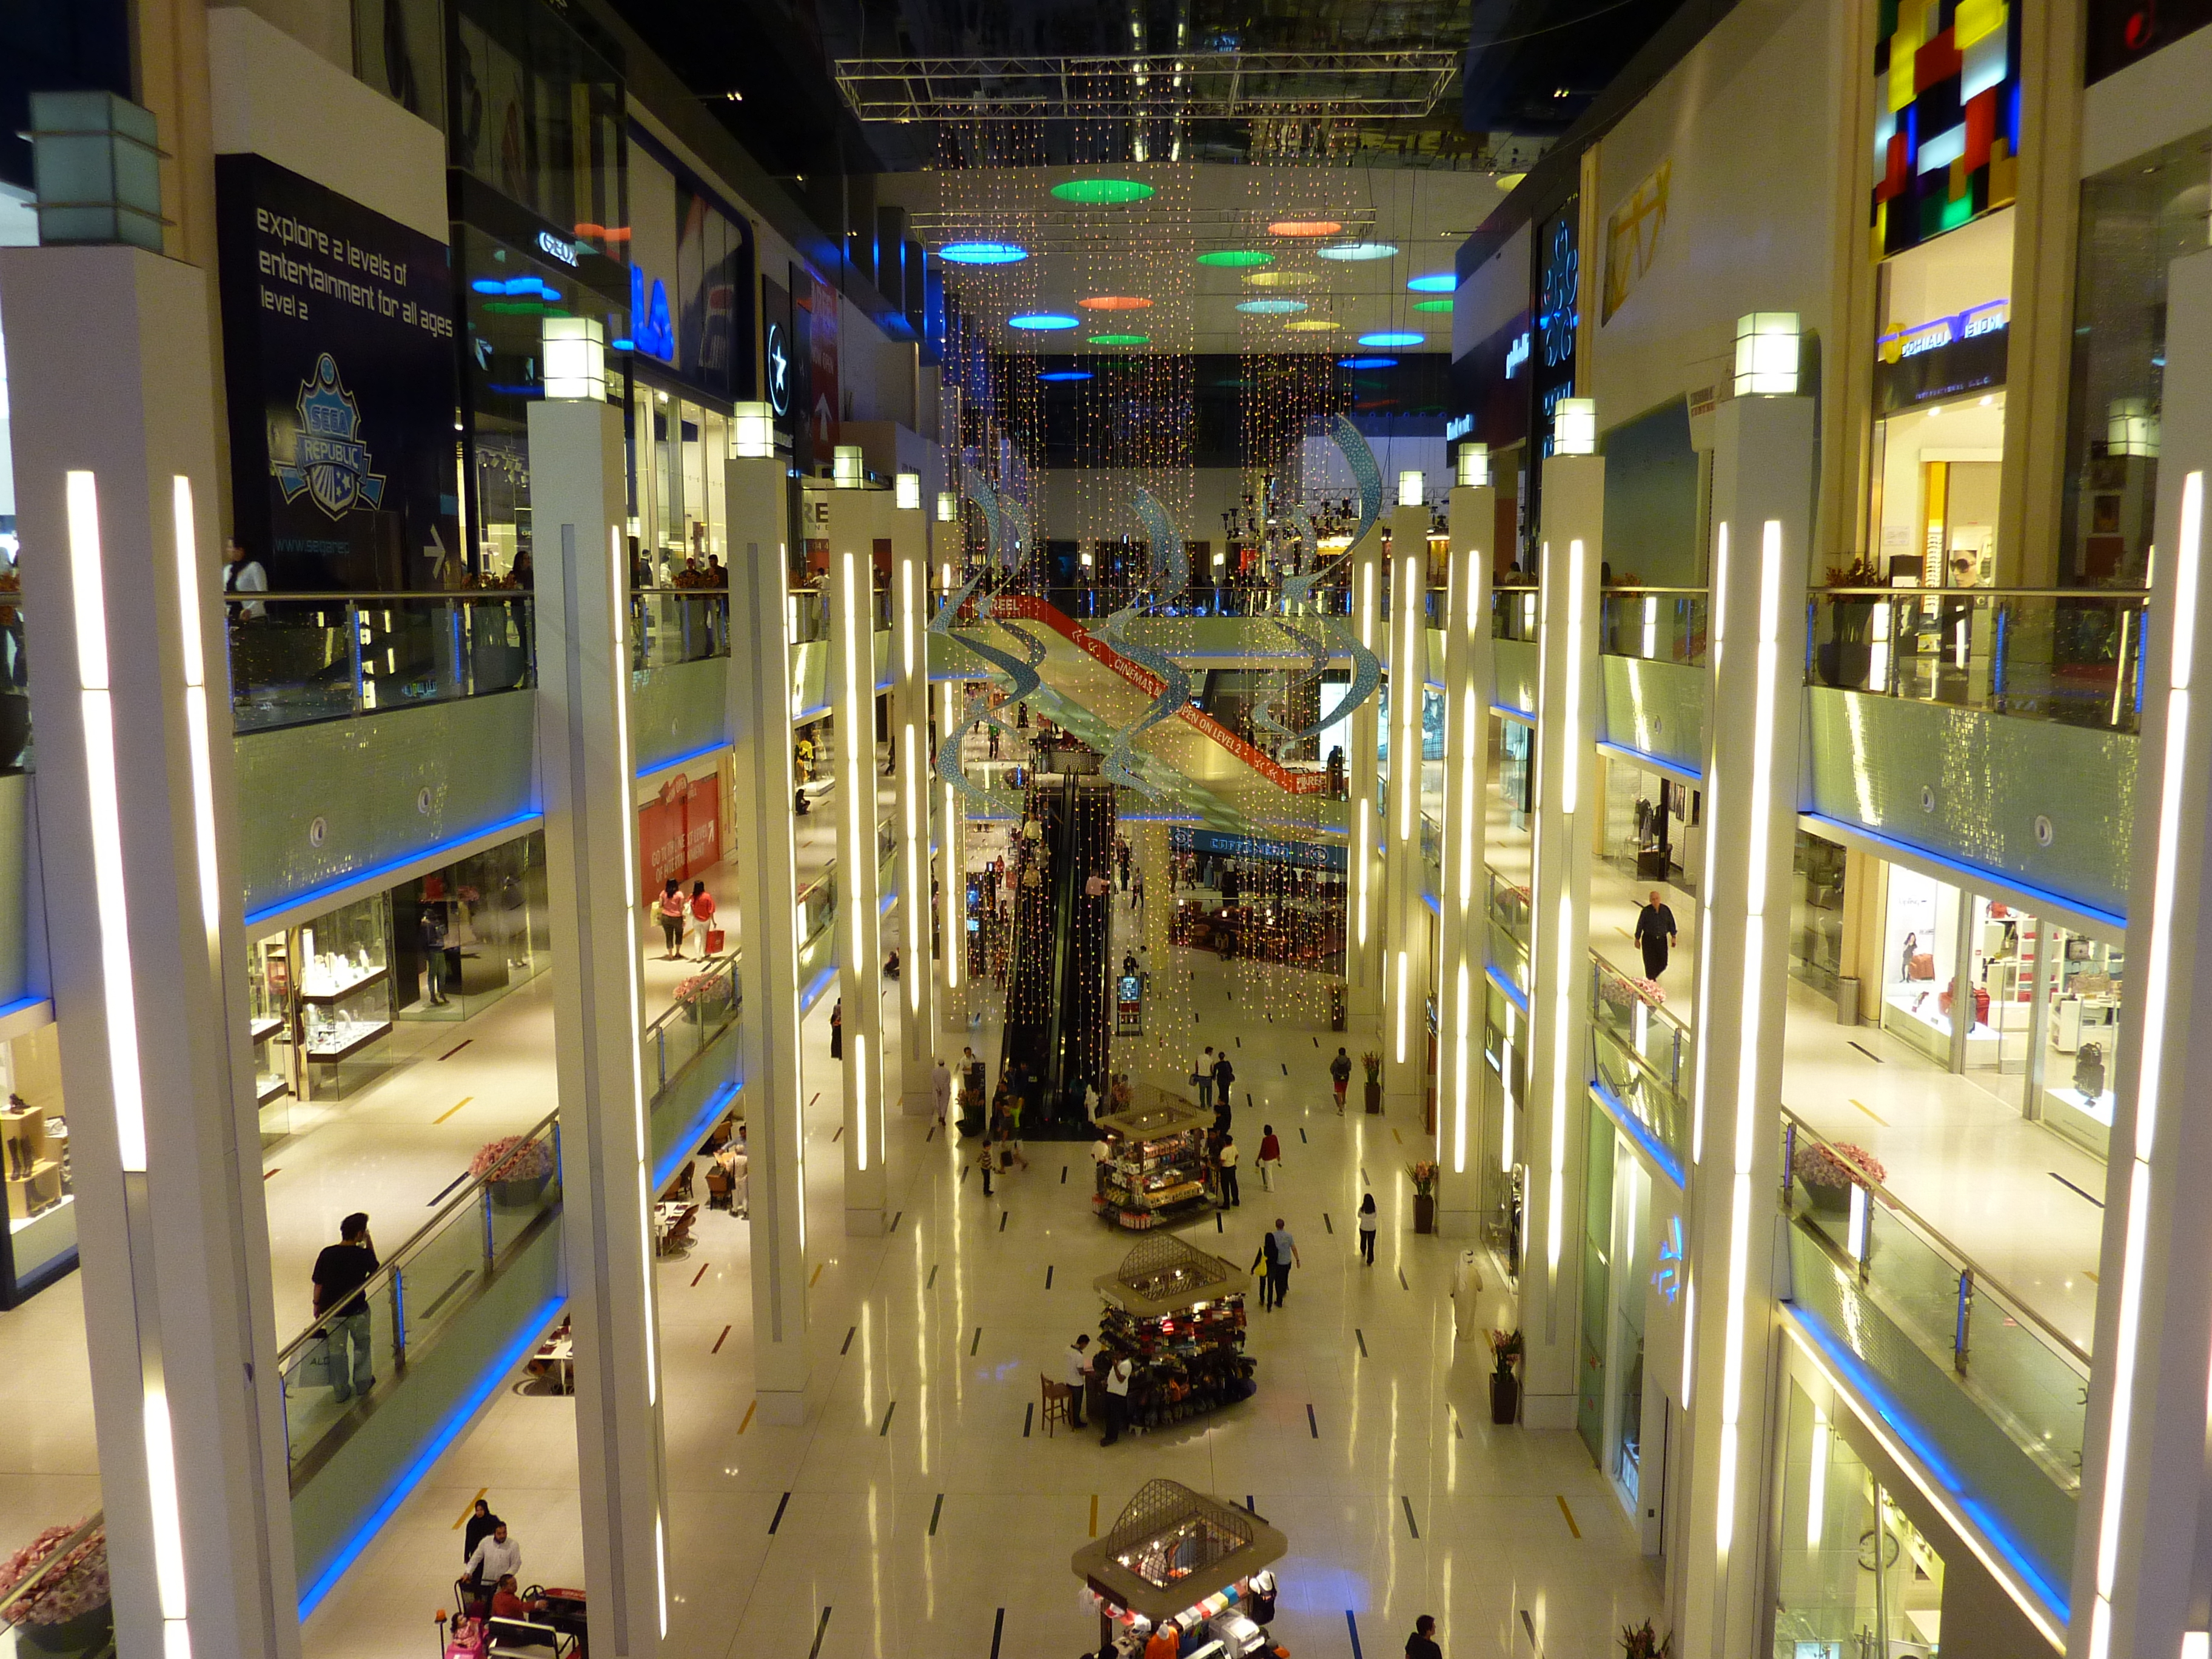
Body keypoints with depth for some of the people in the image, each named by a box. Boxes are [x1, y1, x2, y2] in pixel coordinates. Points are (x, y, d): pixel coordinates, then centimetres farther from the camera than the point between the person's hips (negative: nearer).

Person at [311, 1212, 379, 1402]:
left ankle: (340, 1391, 26)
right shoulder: (363, 1254, -18)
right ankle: (363, 1382, 32)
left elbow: (318, 1284, -5)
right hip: (357, 1310, -2)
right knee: (361, 1345, 22)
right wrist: (370, 1244, 5)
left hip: (332, 1311, 2)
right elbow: (374, 1270, 4)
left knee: (337, 1351, 17)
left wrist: (317, 1305, 11)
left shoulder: (327, 1254, -13)